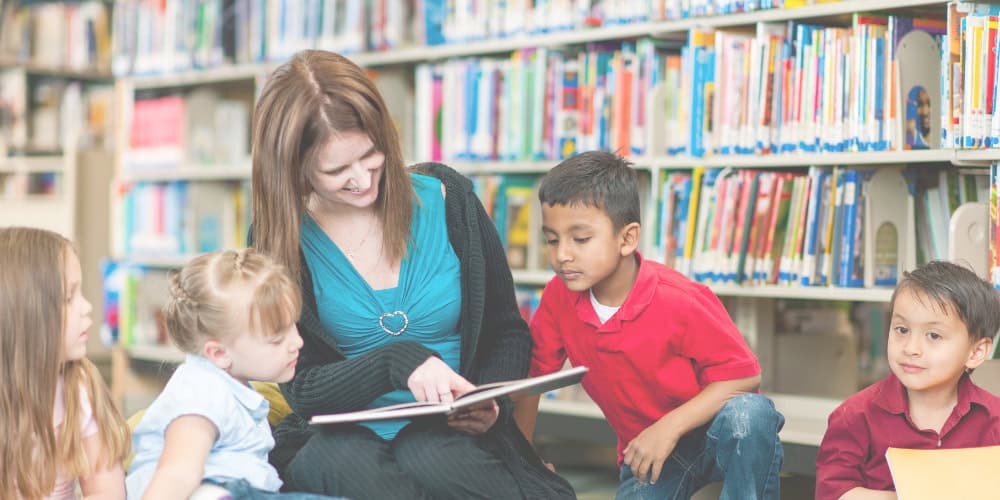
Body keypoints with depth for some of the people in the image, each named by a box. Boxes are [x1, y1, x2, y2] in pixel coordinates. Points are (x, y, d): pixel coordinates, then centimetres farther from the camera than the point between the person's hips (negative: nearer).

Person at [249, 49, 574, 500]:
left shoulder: (445, 199, -1)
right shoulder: (279, 239, -3)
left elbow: (508, 332, 9)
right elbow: (302, 388, -4)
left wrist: (490, 403, -12)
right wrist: (398, 360, -22)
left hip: (447, 432, 2)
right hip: (341, 435, -1)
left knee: (430, 459, -35)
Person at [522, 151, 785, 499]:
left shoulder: (680, 301, -24)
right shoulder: (558, 297, -11)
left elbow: (743, 375, -20)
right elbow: (531, 372, 2)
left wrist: (669, 427, -28)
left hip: (710, 431, -4)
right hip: (643, 450, 4)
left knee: (749, 413, -37)